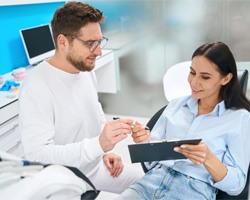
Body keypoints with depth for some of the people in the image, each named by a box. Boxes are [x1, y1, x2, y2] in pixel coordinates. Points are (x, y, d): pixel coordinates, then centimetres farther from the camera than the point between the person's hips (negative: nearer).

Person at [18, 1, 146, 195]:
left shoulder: (87, 71, -1)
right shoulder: (36, 87, -25)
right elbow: (37, 154, -30)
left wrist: (106, 151, 3)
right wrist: (99, 144, -39)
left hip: (97, 166, 7)